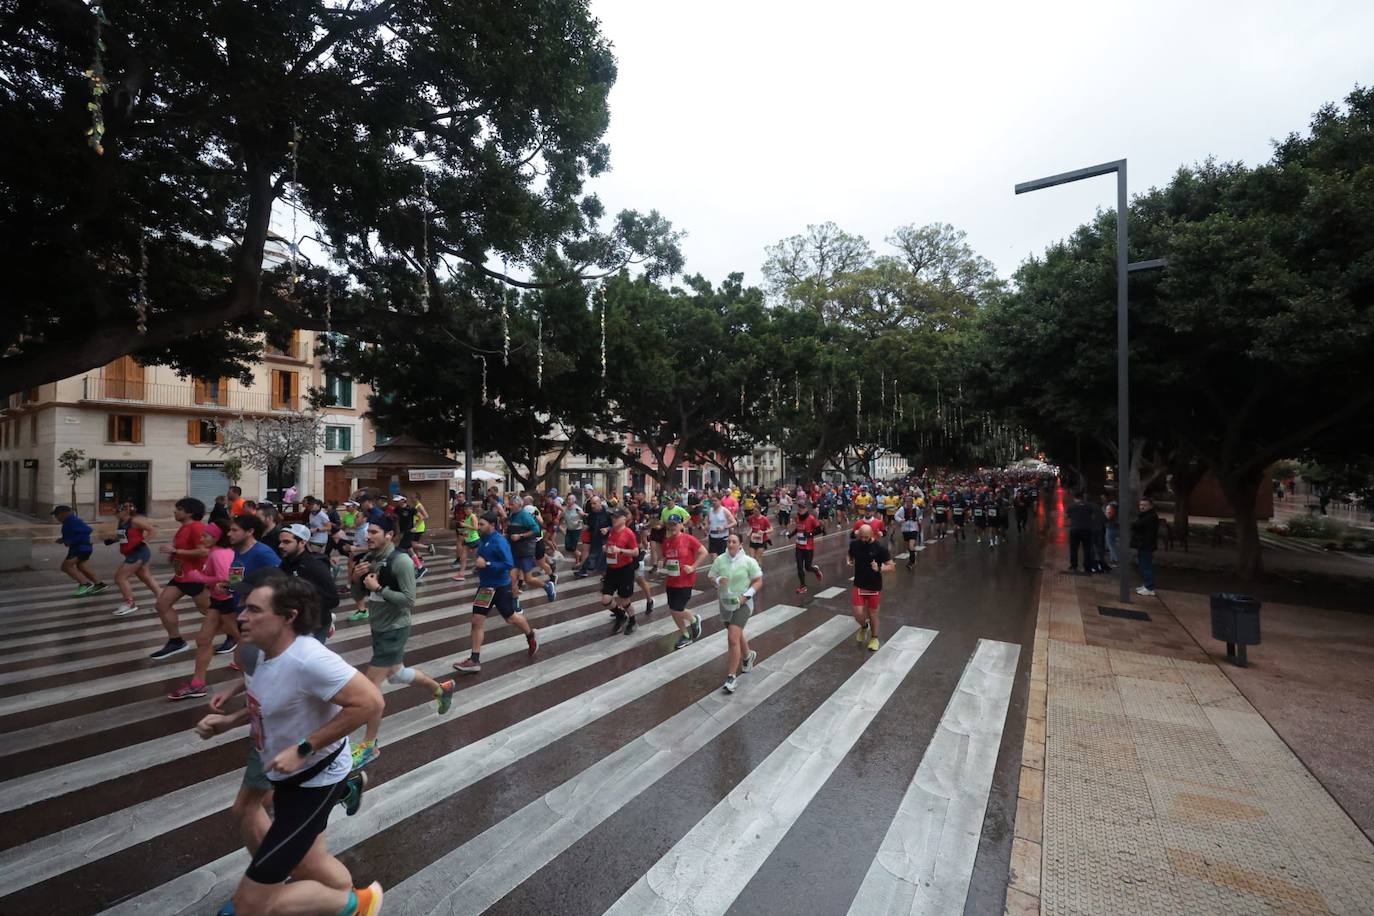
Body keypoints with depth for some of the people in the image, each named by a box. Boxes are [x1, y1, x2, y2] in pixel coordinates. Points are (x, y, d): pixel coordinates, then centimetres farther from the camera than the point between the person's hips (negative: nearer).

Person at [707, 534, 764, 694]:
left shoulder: (749, 561, -12)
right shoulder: (720, 559, -5)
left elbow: (758, 581, -6)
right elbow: (710, 576, 3)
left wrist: (747, 595, -18)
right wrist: (718, 580, -19)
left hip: (742, 604, -4)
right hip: (725, 603, 5)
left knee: (733, 638, -14)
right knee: (736, 634, 24)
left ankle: (731, 677, -3)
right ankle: (747, 655, 54)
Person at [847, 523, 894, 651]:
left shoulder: (880, 547, -16)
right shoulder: (854, 544, -6)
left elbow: (891, 566, -12)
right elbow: (850, 556, 14)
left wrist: (879, 569, -31)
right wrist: (848, 561, -10)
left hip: (874, 587, -2)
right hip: (859, 585, 2)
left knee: (873, 614, 11)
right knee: (858, 614, -4)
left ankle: (874, 638, 38)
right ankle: (864, 627, 33)